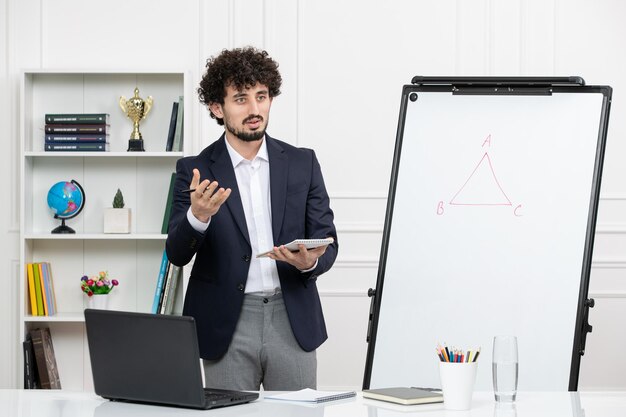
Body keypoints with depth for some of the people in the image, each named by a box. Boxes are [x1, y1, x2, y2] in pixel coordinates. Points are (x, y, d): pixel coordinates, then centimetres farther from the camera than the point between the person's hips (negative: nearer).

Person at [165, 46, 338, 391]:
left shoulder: (302, 163, 7)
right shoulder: (195, 170, 1)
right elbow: (176, 254, -5)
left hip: (292, 321, 2)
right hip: (227, 325, -1)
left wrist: (310, 262, -16)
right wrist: (198, 216, -26)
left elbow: (327, 242, 8)